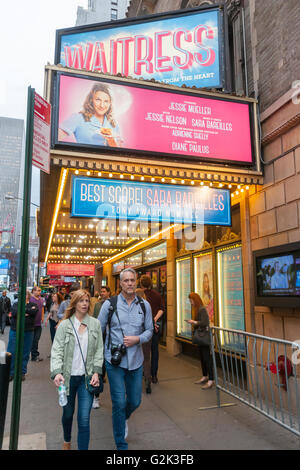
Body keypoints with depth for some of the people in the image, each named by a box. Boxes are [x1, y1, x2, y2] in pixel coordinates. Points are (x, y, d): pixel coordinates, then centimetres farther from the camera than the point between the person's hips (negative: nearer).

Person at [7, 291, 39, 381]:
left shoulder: (33, 305, 7)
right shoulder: (16, 304, 7)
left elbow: (34, 311, -15)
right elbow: (14, 312, -13)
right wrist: (28, 311, -11)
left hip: (28, 332, 0)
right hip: (15, 331, 0)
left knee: (25, 353, 6)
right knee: (11, 352, 0)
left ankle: (22, 373, 19)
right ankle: (10, 373, 13)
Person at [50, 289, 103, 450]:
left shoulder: (95, 324, 0)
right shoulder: (64, 325, -4)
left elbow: (99, 350, 3)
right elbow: (57, 351, -7)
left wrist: (96, 372, -6)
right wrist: (57, 372, -20)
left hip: (87, 377, 0)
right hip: (68, 377, 0)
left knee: (84, 420, -5)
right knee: (68, 413, 20)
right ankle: (67, 441, 49)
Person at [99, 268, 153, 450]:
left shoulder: (144, 305, 2)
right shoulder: (110, 304, -5)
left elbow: (150, 330, 9)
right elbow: (98, 330, 2)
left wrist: (137, 339, -11)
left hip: (136, 361, 3)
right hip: (114, 361, -3)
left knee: (135, 401, 14)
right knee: (119, 403, 1)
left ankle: (124, 418, 49)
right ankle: (121, 444, 22)